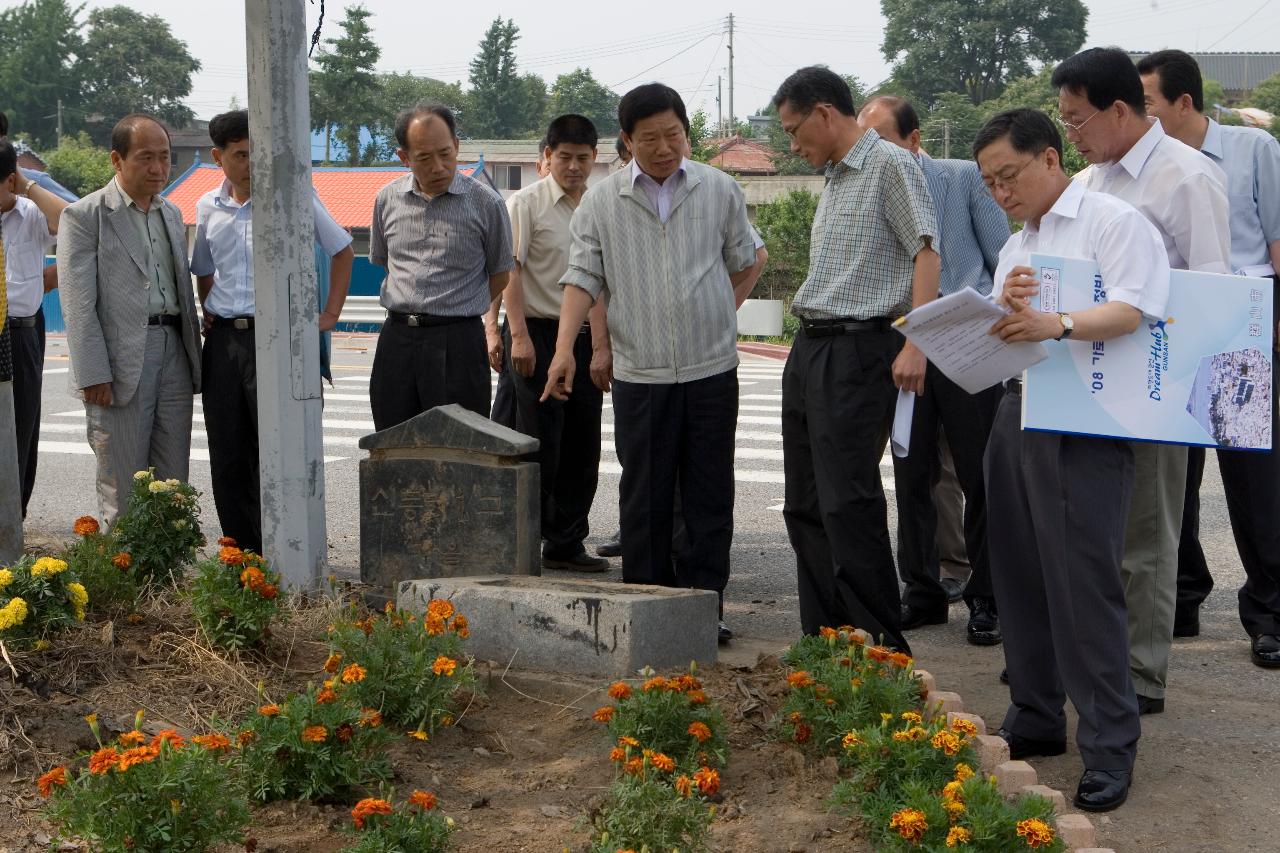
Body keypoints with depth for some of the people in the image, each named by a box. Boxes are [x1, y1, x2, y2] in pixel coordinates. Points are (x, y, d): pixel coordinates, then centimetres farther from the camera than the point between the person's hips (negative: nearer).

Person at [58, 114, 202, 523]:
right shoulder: (84, 216, -4)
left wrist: (194, 352, 15)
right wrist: (93, 376, -16)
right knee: (122, 488, -1)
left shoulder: (172, 213, 17)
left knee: (174, 484, 8)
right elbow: (79, 305, -10)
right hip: (120, 362, -6)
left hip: (174, 350, 6)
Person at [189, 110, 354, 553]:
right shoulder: (208, 208, 9)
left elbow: (342, 251, 6)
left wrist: (331, 314, 1)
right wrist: (208, 314, 14)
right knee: (228, 457, 6)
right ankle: (242, 552, 16)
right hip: (224, 339, 5)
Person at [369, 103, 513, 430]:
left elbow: (500, 273, 7)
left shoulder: (485, 203, -3)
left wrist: (460, 310, 7)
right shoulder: (387, 200, 8)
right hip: (397, 338, 4)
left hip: (458, 341, -4)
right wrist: (410, 309, 14)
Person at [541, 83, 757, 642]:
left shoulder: (719, 190, 5)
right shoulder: (601, 202, 3)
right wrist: (565, 348, -12)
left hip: (712, 368, 0)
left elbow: (742, 262, 19)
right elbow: (583, 277, -1)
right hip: (640, 372, 0)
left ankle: (705, 601, 10)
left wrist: (718, 316, 12)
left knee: (709, 493, 3)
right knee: (644, 495, 5)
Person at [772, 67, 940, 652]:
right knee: (805, 506, 10)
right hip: (808, 348, 10)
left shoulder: (890, 165, -6)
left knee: (848, 504, -13)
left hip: (856, 347, -10)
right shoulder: (834, 179, 21)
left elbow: (926, 254, -14)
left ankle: (882, 650, -7)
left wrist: (914, 345, -23)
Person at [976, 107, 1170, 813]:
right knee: (1020, 576, 11)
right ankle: (1034, 720, 23)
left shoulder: (1113, 221, -3)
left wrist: (1058, 325, -34)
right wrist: (1003, 307, -8)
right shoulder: (1015, 248, 21)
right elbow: (998, 334, 15)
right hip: (1015, 410, 8)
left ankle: (1109, 746, -2)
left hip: (1085, 423, -8)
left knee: (1084, 582, -9)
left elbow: (1131, 310, -17)